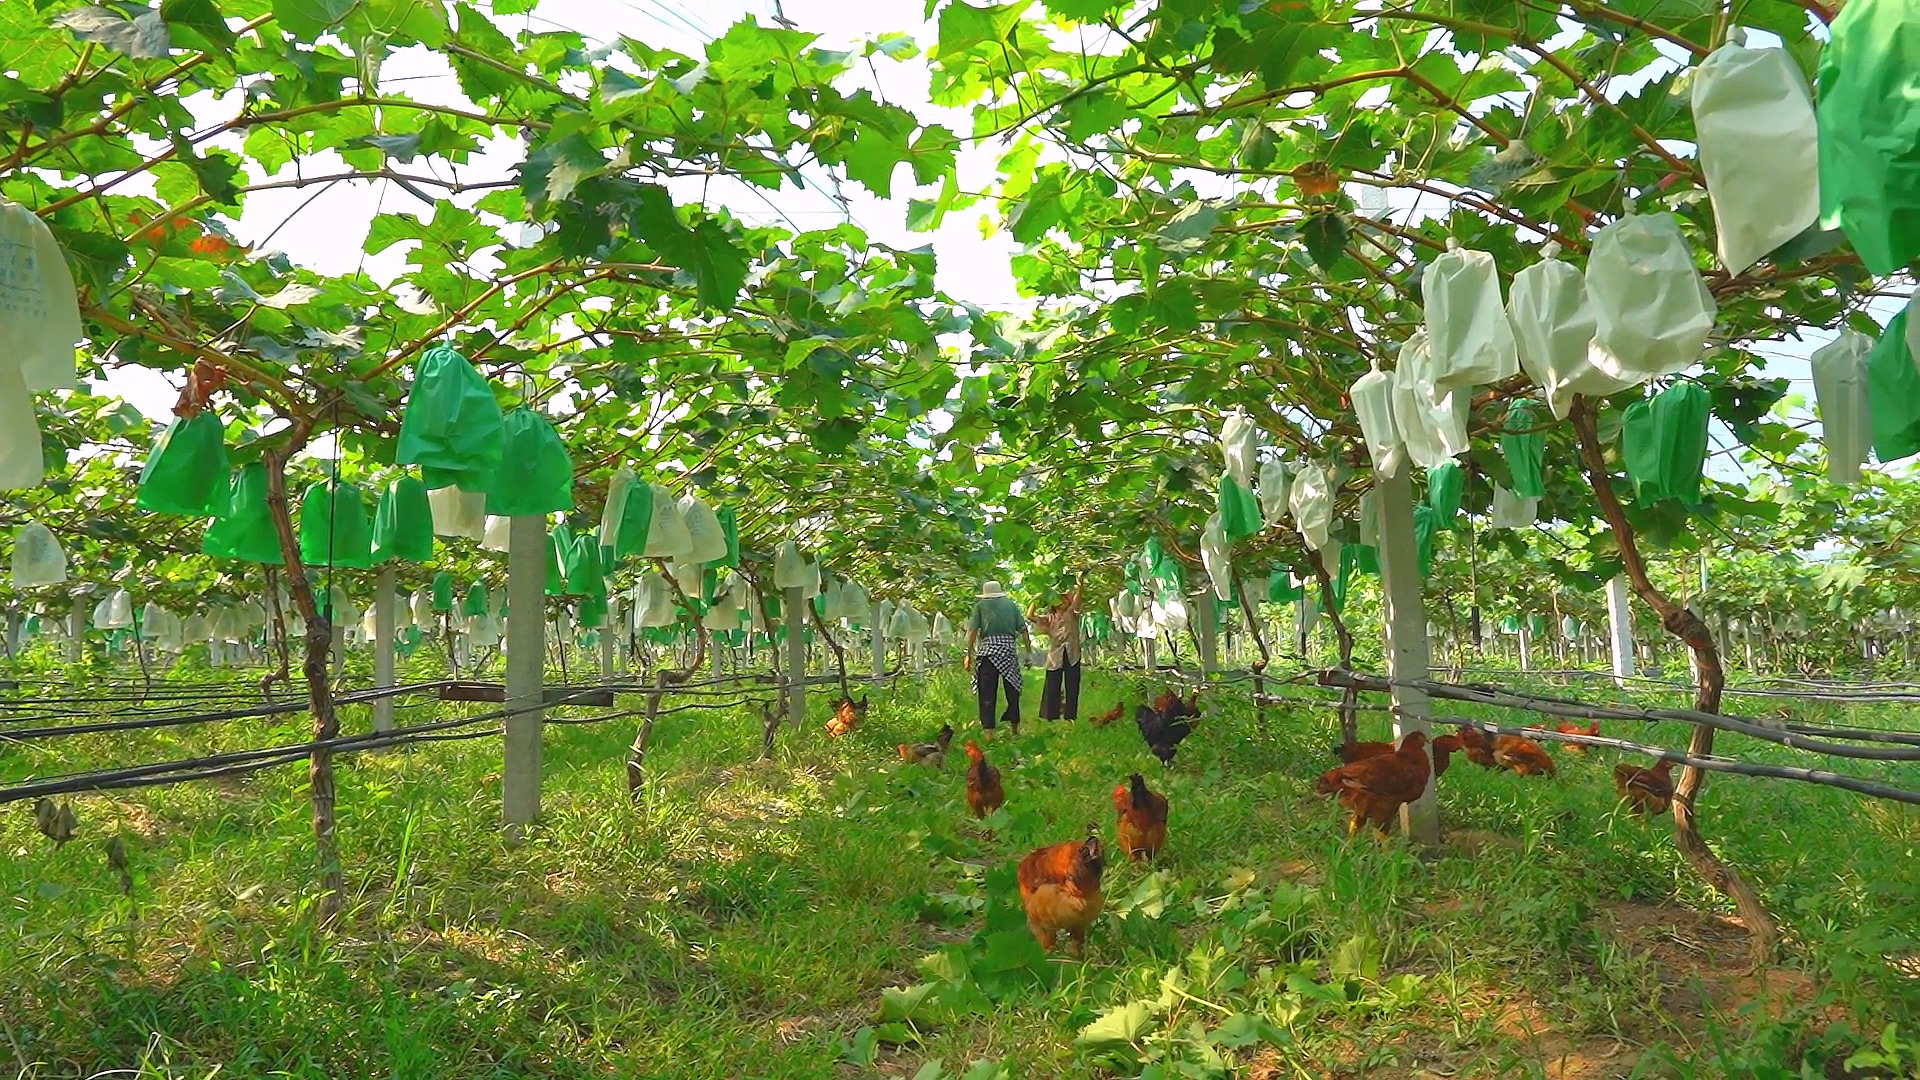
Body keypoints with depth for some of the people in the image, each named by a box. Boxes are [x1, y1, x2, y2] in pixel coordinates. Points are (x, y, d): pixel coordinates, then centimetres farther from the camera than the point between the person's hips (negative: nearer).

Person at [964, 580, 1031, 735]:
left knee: (987, 692, 1)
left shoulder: (980, 605, 7)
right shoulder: (1011, 605, 14)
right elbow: (1023, 630, 9)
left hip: (987, 649, -2)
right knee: (1012, 689, 14)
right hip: (1009, 649, 2)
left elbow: (972, 631, -1)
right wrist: (1029, 651, 15)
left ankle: (988, 729, -2)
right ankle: (1014, 727, 22)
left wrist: (969, 654, 3)